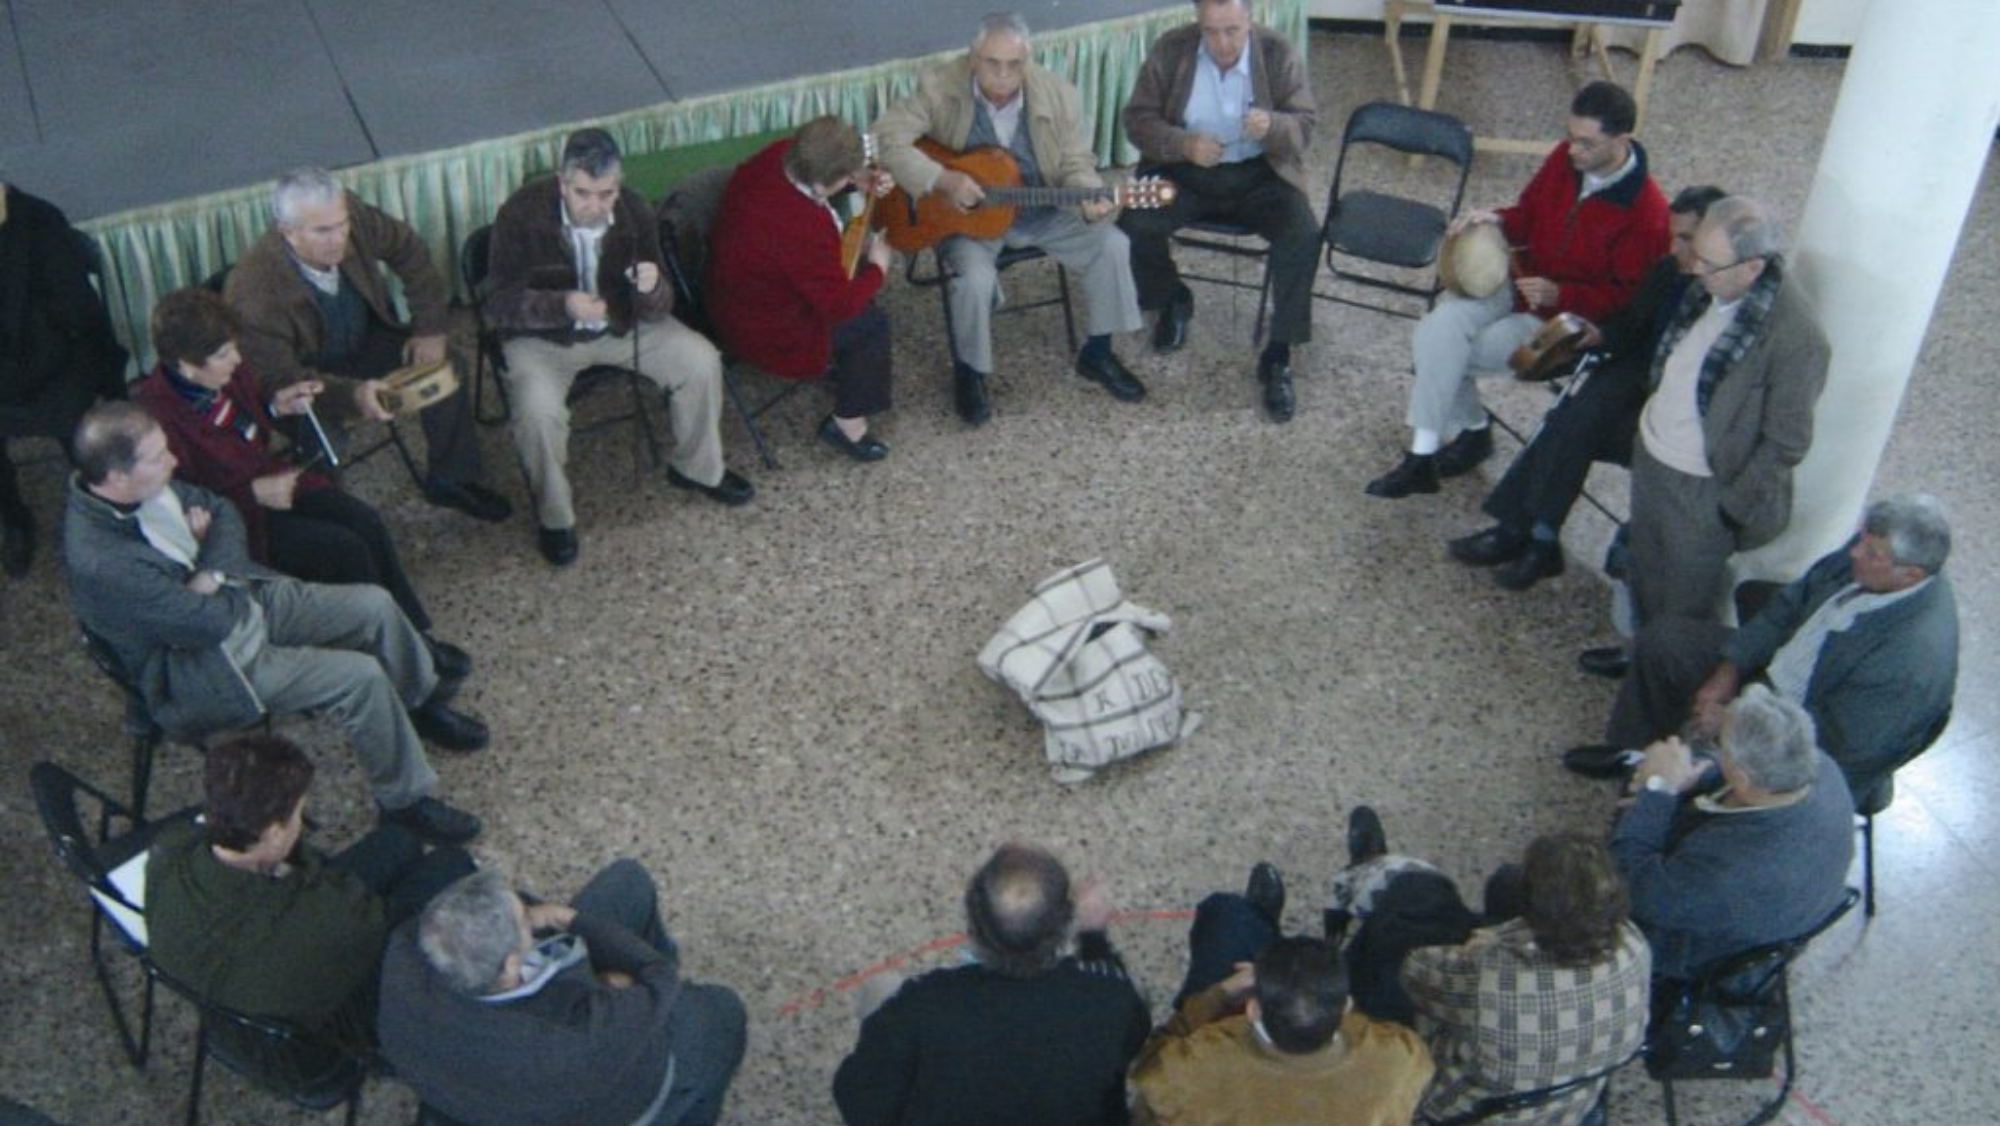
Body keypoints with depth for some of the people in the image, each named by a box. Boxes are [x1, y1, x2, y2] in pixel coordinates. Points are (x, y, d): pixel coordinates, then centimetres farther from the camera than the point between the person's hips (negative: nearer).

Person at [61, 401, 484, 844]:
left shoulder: (147, 484, -10)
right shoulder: (100, 564, -34)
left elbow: (224, 512, 3)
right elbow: (210, 623, -29)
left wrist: (211, 572, -16)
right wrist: (215, 577, -10)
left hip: (246, 595, 8)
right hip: (206, 664, -8)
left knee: (374, 605, 1)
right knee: (360, 676, -18)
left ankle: (422, 702, 28)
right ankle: (405, 800, 1)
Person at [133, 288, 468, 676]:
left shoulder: (229, 373, -3)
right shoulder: (156, 417, -27)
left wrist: (276, 407, -1)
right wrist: (254, 494, -25)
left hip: (271, 479, 7)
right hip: (236, 518, -7)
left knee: (367, 521, -13)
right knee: (344, 548, -21)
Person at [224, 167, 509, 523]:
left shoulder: (350, 214, -24)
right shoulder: (254, 294, -35)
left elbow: (407, 250, -6)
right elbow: (279, 380, -30)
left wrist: (431, 328, -9)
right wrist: (351, 394, -46)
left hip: (364, 341, 5)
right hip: (307, 376, -5)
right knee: (322, 432, -30)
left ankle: (452, 480, 10)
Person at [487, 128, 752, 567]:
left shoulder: (634, 213, -13)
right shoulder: (522, 214, -24)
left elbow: (658, 310, -10)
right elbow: (500, 305, -22)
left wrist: (651, 289, -36)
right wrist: (562, 305, -40)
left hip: (619, 322, 4)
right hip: (541, 335, -3)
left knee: (702, 361, -12)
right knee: (538, 409, -31)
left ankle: (696, 467, 14)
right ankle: (554, 518, -6)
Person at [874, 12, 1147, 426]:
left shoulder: (1058, 95, -11)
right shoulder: (940, 87, -18)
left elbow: (1076, 165, -5)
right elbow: (886, 137, -22)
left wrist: (1090, 202, -27)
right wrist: (943, 179, -32)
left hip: (1040, 212, 3)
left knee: (1111, 244, -12)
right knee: (975, 278, -32)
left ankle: (1097, 354, 9)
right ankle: (969, 372, -1)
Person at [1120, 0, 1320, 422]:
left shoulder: (1279, 53, -9)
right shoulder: (1169, 50, -8)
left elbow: (1306, 124, -7)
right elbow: (1137, 118, -5)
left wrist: (1273, 126, -32)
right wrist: (1185, 144, -25)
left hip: (1258, 174, -1)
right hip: (1184, 170, 1)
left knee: (1304, 237, -27)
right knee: (1134, 224, -25)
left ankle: (1277, 357, -14)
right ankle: (1173, 300, 9)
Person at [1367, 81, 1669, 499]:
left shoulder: (1645, 213, -21)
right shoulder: (1564, 158, -4)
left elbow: (1628, 297, -13)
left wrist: (1559, 294, -25)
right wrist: (1497, 221, -9)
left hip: (1571, 317, -6)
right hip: (1519, 278, 6)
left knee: (1443, 354, -20)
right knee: (1438, 330, -22)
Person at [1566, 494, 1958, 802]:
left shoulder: (1914, 660, -36)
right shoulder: (1872, 548, -15)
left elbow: (1838, 746, -26)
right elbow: (1790, 604, -1)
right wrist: (1728, 673, -6)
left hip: (1810, 754, -8)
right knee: (1661, 639, 3)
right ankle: (1630, 753, 23)